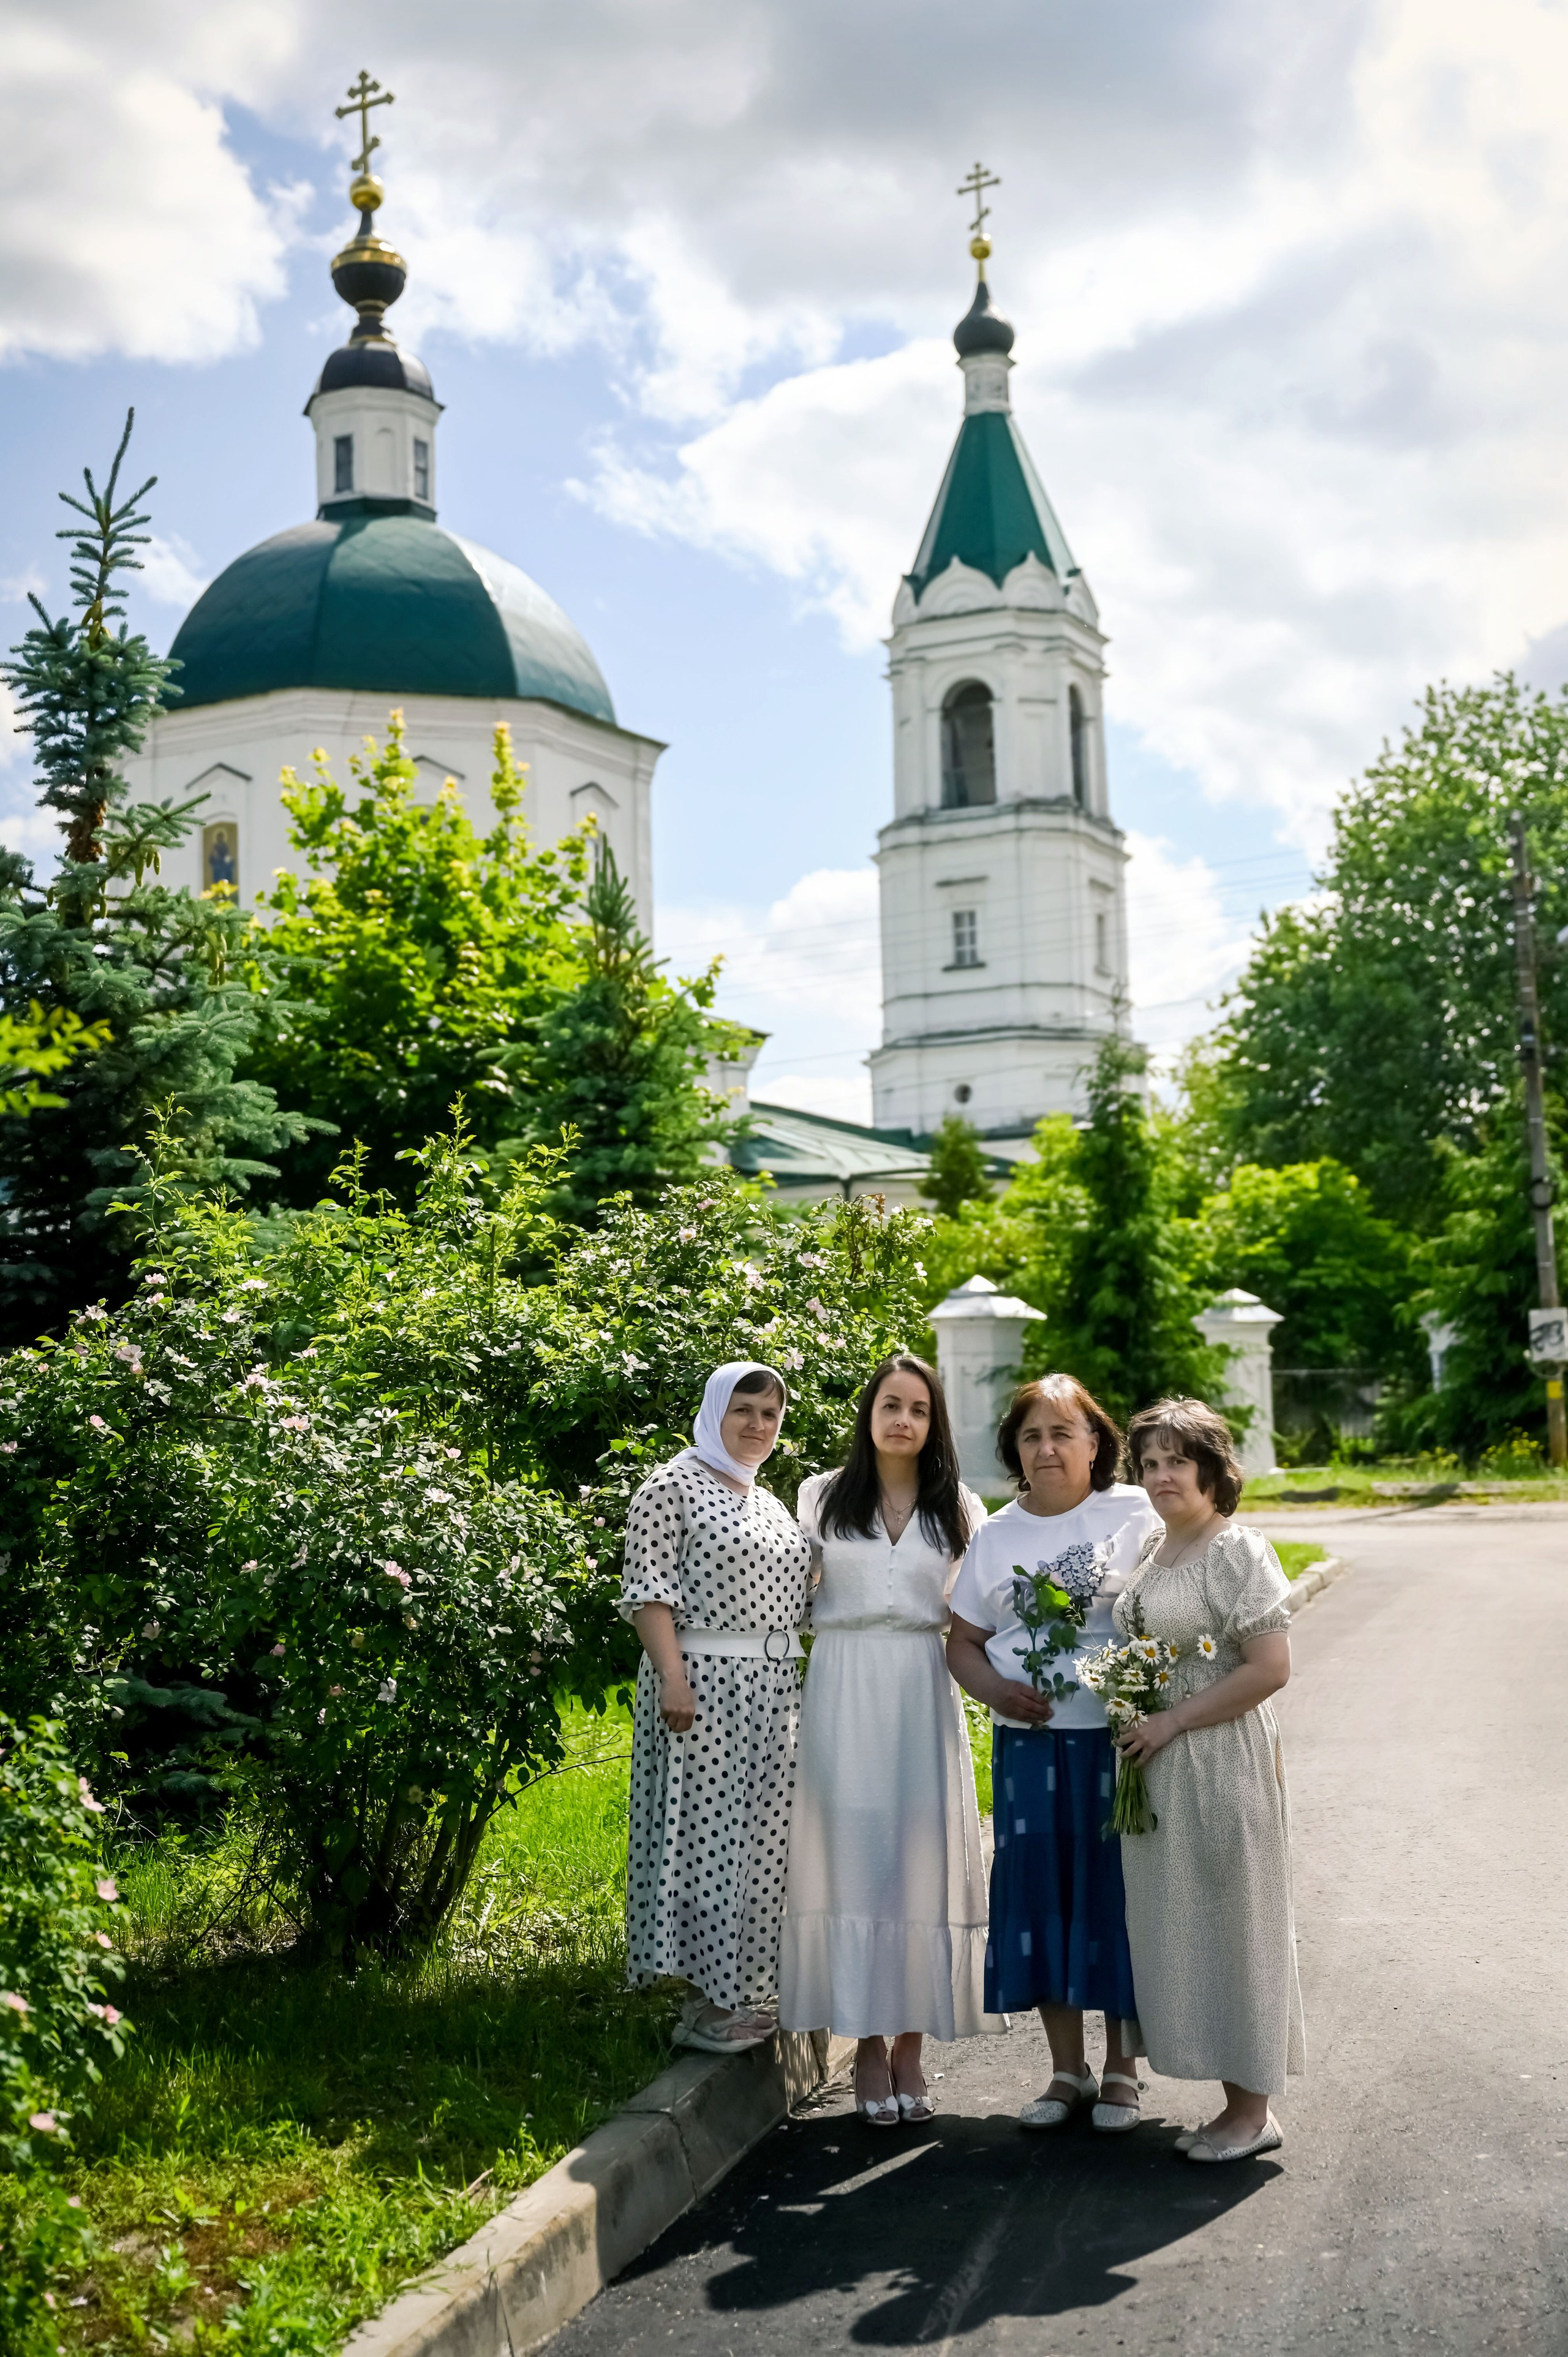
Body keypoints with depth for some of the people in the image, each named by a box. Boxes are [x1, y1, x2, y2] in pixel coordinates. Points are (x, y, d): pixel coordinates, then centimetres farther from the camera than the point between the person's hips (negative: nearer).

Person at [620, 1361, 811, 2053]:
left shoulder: (772, 1506, 20)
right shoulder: (673, 1487, -3)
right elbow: (648, 1589, -11)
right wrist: (672, 1675, -20)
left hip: (775, 1689, 8)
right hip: (703, 1684, -7)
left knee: (762, 1834, 8)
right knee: (705, 1828, -7)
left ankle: (747, 1989, 17)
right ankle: (710, 2000, -1)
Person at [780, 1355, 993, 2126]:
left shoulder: (957, 1507, 8)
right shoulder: (823, 1497, 6)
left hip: (923, 1694, 1)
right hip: (843, 1693, -1)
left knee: (921, 1860, 0)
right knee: (852, 1858, -1)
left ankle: (910, 2046, 11)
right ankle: (868, 2048, 8)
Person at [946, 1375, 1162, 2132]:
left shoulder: (1134, 1517, -1)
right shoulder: (995, 1536, 9)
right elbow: (964, 1642, 12)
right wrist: (997, 1691, -8)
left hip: (1117, 1738, -3)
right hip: (1028, 1742, 3)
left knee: (1118, 1892, 2)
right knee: (1042, 1896, 6)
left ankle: (1122, 2070, 18)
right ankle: (1067, 2070, 21)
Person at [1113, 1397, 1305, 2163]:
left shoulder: (1238, 1551, -13)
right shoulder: (1152, 1554, 11)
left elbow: (1270, 1668, -19)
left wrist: (1172, 1721, -17)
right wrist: (1132, 1717, 7)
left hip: (1221, 1762, -8)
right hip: (1158, 1765, 8)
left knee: (1227, 1921, 0)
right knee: (1178, 1925, 11)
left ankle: (1253, 2112, 12)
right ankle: (1237, 2101, 21)